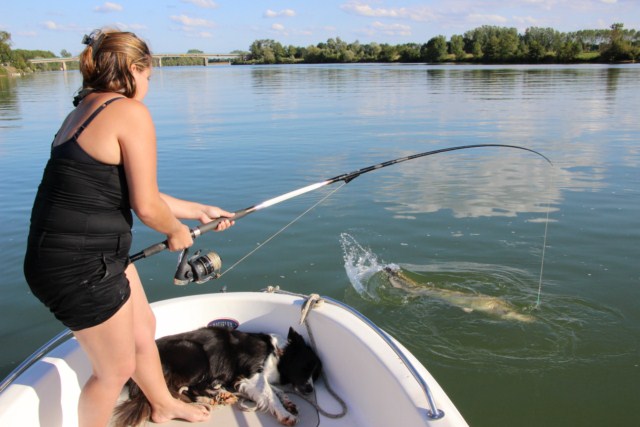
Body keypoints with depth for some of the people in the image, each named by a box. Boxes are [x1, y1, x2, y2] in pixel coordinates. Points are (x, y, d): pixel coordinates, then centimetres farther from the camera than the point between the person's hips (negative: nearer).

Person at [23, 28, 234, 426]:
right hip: (81, 266, -10)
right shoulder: (132, 113, -15)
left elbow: (130, 192, 18)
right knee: (116, 368, 10)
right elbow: (146, 206, -19)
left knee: (144, 328, 27)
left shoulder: (84, 110, 14)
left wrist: (201, 210, 24)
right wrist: (178, 231, 4)